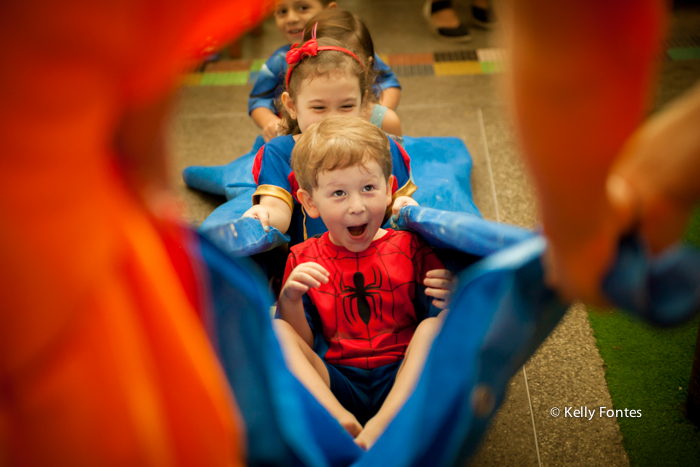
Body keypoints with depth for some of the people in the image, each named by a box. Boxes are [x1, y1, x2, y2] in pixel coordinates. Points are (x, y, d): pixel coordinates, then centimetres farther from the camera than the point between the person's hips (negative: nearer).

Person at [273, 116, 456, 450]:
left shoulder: (410, 247, 6)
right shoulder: (303, 260, 8)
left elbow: (434, 320, 7)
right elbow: (302, 344, 4)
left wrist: (449, 301, -16)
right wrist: (289, 298, -15)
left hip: (403, 379, 0)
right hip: (336, 383, 1)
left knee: (441, 318, -23)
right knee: (274, 331, -17)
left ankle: (384, 424, -36)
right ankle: (339, 420, -37)